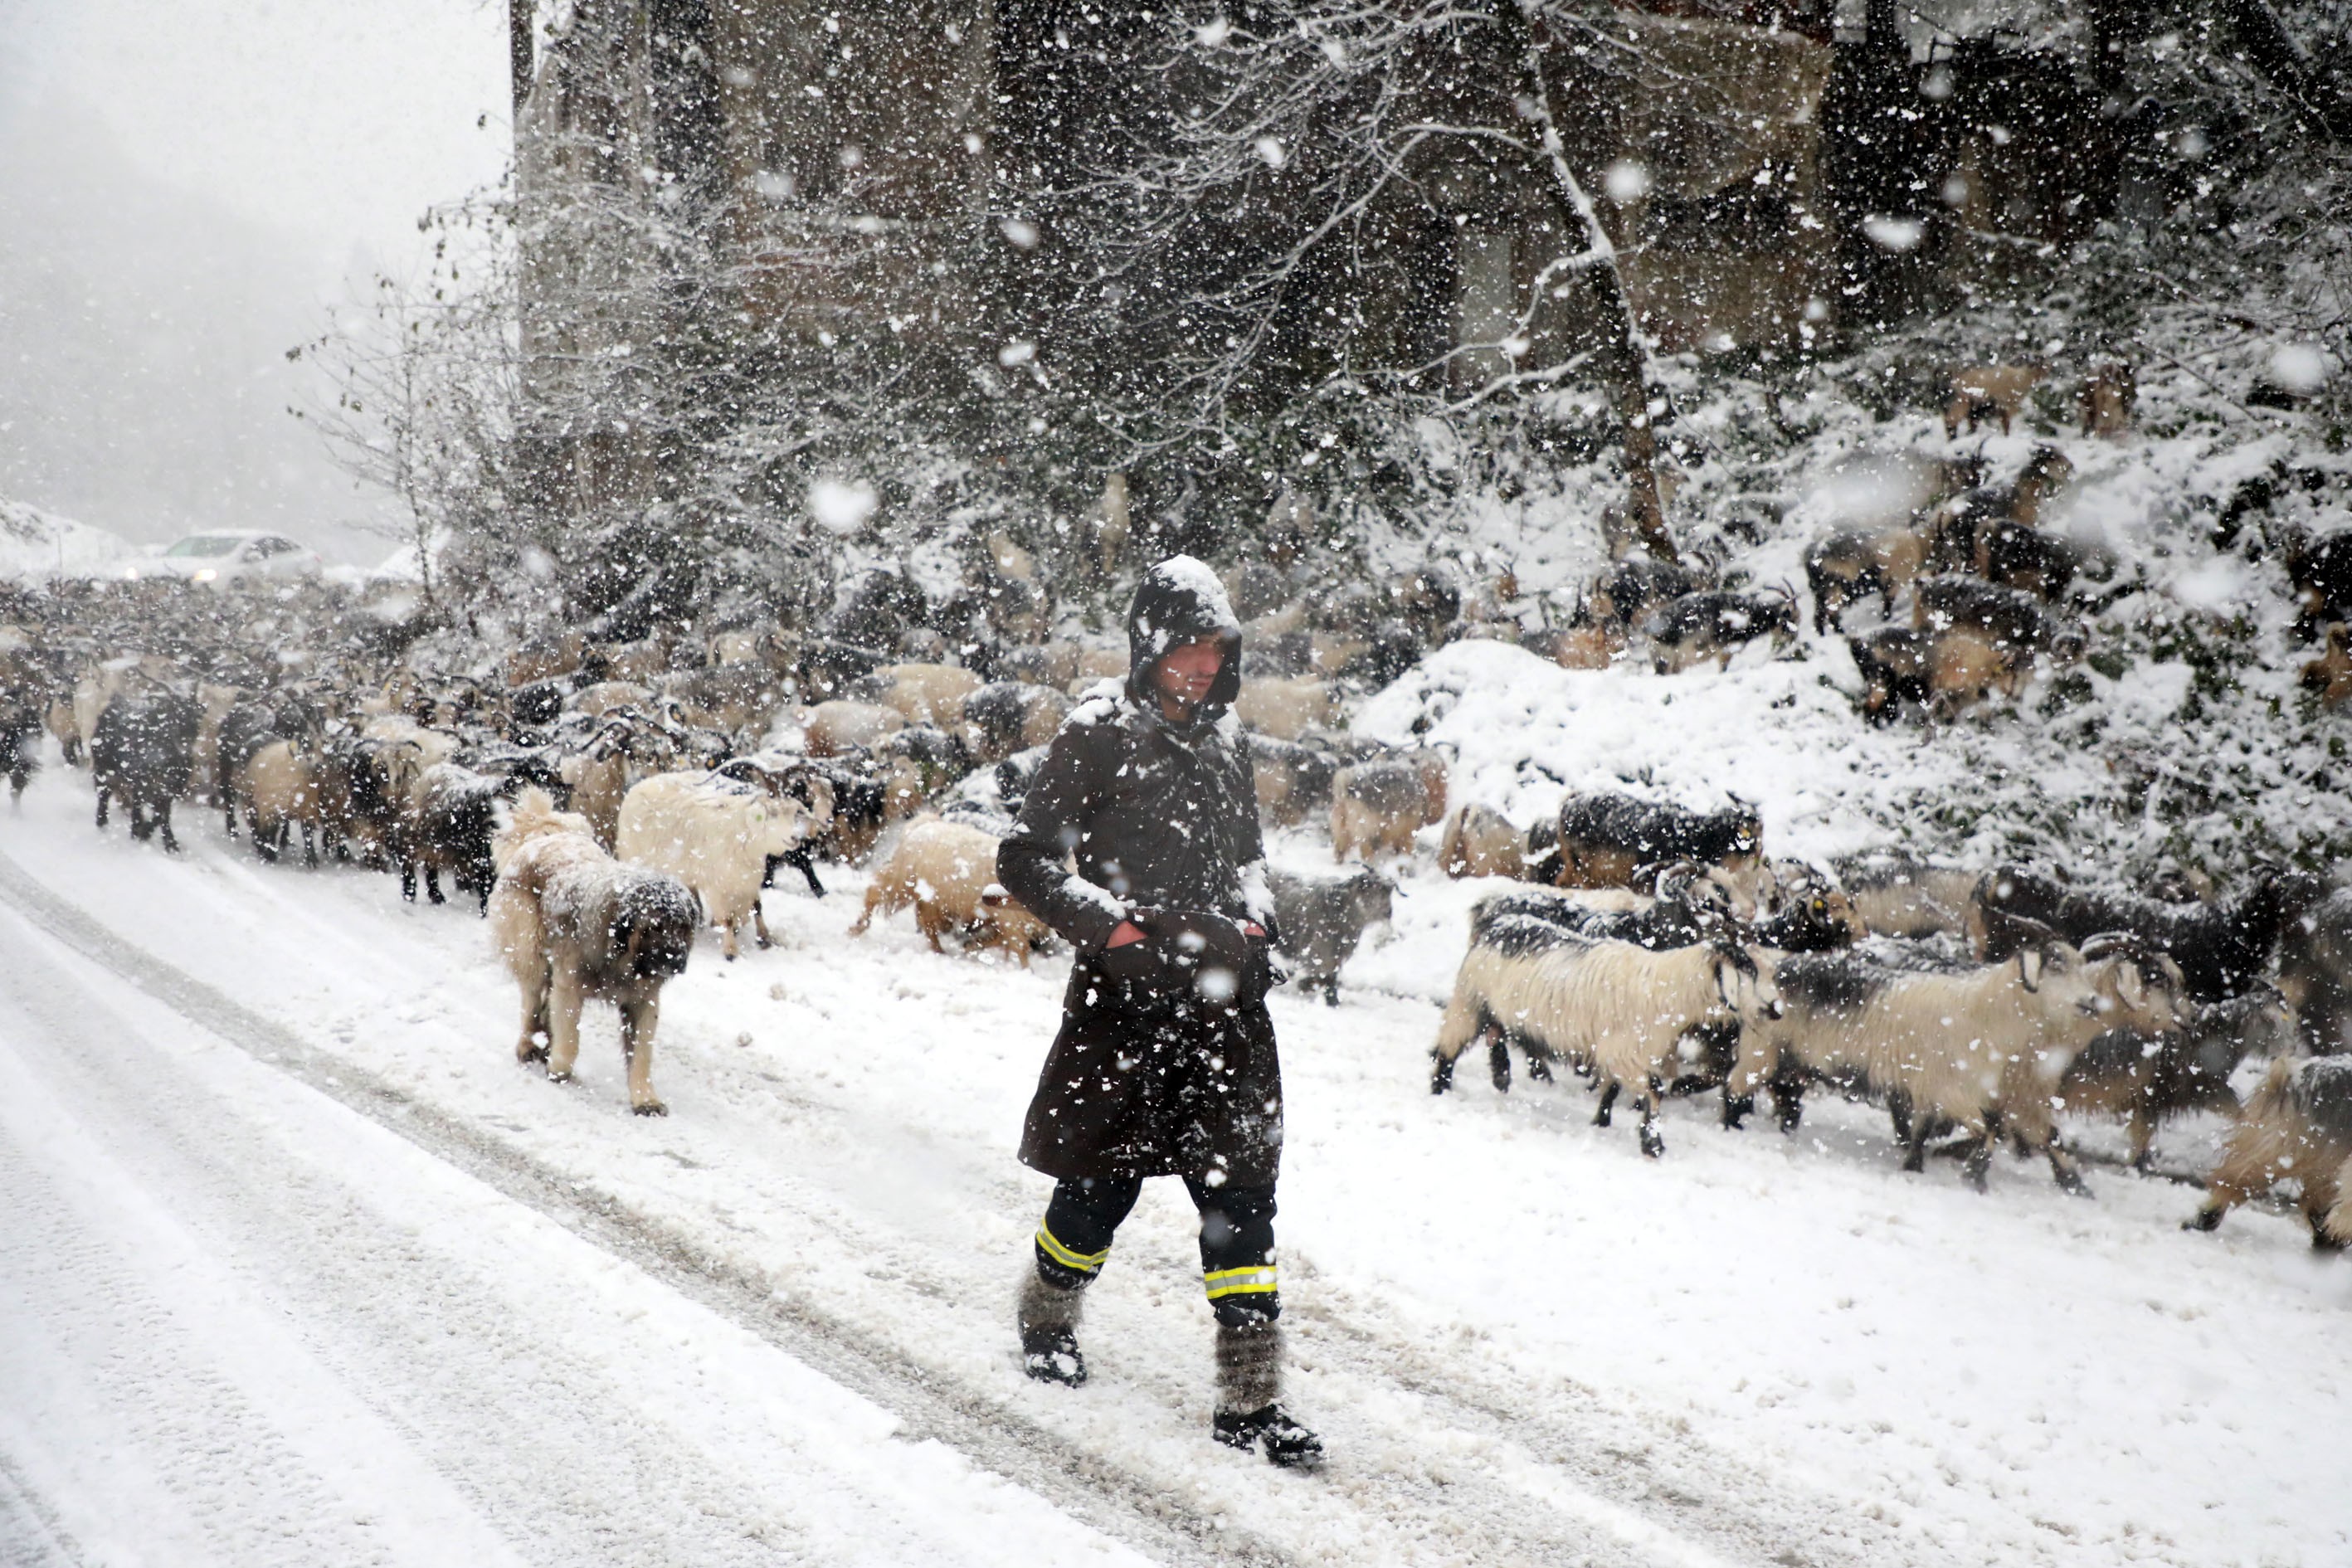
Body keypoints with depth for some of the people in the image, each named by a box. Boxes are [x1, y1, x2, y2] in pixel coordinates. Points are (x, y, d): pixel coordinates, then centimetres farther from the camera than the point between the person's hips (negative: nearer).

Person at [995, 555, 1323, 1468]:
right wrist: (1112, 926, -15)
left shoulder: (1223, 738, 13)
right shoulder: (1101, 734, -5)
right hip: (1126, 995, -4)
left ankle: (1250, 1402, 1)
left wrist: (1255, 922, 10)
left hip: (1222, 999, 4)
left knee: (1241, 1191, -2)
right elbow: (1027, 861, -5)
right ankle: (1047, 1324, 38)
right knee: (1103, 1181, 8)